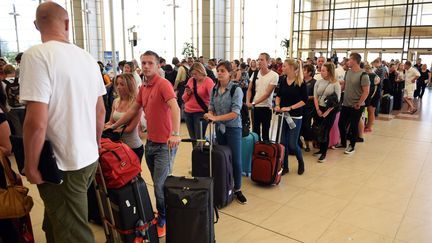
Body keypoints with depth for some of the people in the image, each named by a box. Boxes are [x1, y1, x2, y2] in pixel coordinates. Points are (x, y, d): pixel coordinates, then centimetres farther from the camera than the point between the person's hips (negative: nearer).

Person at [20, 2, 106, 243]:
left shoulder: (36, 55, -17)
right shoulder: (88, 58, 4)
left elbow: (36, 122, -22)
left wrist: (31, 166, -8)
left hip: (62, 166, -7)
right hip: (89, 159, 7)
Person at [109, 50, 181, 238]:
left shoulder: (163, 84, -16)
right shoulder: (143, 87, 10)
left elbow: (174, 107, -31)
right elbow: (134, 110, 21)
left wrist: (175, 134, -46)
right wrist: (114, 126, 24)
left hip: (165, 144, -7)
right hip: (150, 142, 8)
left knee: (160, 186, 1)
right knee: (157, 184, 18)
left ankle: (163, 221, 23)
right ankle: (162, 214, 36)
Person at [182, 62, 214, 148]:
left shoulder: (208, 81, -5)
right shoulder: (191, 80, 9)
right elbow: (184, 99, 14)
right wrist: (188, 93, -6)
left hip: (201, 113, -5)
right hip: (188, 112, 5)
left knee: (199, 139, -7)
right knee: (193, 139, 9)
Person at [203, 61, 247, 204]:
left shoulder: (236, 90, -13)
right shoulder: (214, 89, 2)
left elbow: (235, 113, -20)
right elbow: (211, 108, 8)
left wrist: (215, 118, -24)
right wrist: (210, 115, -16)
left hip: (233, 128, -4)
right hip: (219, 128, 5)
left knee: (236, 160, 1)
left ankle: (237, 190, 17)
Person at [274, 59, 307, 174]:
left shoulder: (301, 83, -9)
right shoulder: (282, 80, 4)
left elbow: (304, 100, -10)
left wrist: (290, 107, -18)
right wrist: (277, 105, -6)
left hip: (295, 117, -4)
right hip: (282, 115, 4)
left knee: (292, 144, -2)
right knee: (283, 142, 6)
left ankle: (301, 162, 27)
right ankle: (285, 166, 22)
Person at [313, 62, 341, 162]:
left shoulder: (336, 84, -7)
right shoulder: (318, 82, 5)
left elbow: (337, 100, -9)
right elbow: (315, 97, 3)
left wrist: (327, 112, -14)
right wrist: (318, 110, -7)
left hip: (330, 111, -4)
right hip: (319, 110, 4)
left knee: (325, 131, -3)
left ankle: (324, 153, 8)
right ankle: (321, 149, 25)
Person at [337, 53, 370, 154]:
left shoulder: (363, 75, -17)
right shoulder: (348, 72, 4)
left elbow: (366, 92, -17)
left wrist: (358, 104, -15)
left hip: (356, 107, -6)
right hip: (345, 104, 7)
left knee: (353, 126, 7)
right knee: (341, 124, 13)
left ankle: (352, 146, 25)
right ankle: (343, 143, 32)